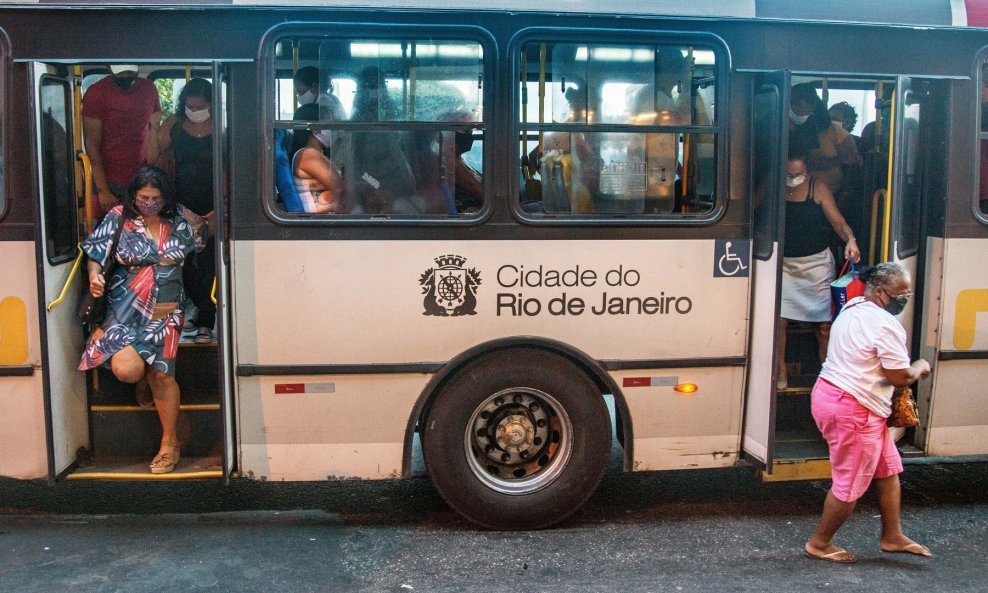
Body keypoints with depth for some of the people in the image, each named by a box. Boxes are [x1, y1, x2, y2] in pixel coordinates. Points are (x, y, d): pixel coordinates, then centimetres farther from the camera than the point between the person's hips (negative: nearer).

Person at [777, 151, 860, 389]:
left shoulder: (818, 189, -5)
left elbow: (838, 222, -6)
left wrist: (850, 240, -25)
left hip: (817, 262, -1)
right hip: (784, 263, 1)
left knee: (824, 323, 3)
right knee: (778, 319, -6)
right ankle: (780, 369, 12)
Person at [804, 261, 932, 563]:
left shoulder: (852, 308, 10)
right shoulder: (886, 325, -20)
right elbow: (900, 376, -16)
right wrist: (921, 367, 4)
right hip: (852, 410, -10)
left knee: (887, 469, 20)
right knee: (850, 483, 5)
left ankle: (892, 536, 32)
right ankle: (820, 543, 21)